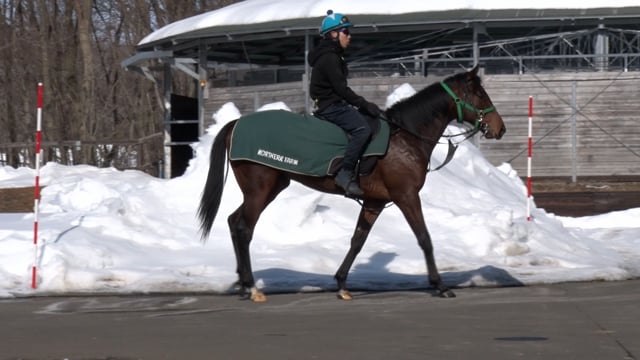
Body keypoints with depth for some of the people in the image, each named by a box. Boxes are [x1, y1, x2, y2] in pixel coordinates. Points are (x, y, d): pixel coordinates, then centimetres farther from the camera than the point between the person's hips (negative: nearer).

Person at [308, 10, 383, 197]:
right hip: (329, 106, -11)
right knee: (362, 128, -28)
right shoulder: (328, 58, -16)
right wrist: (365, 105, -18)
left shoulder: (333, 56, 17)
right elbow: (341, 89, -21)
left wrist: (363, 105, 14)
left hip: (335, 104, 11)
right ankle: (345, 174, -29)